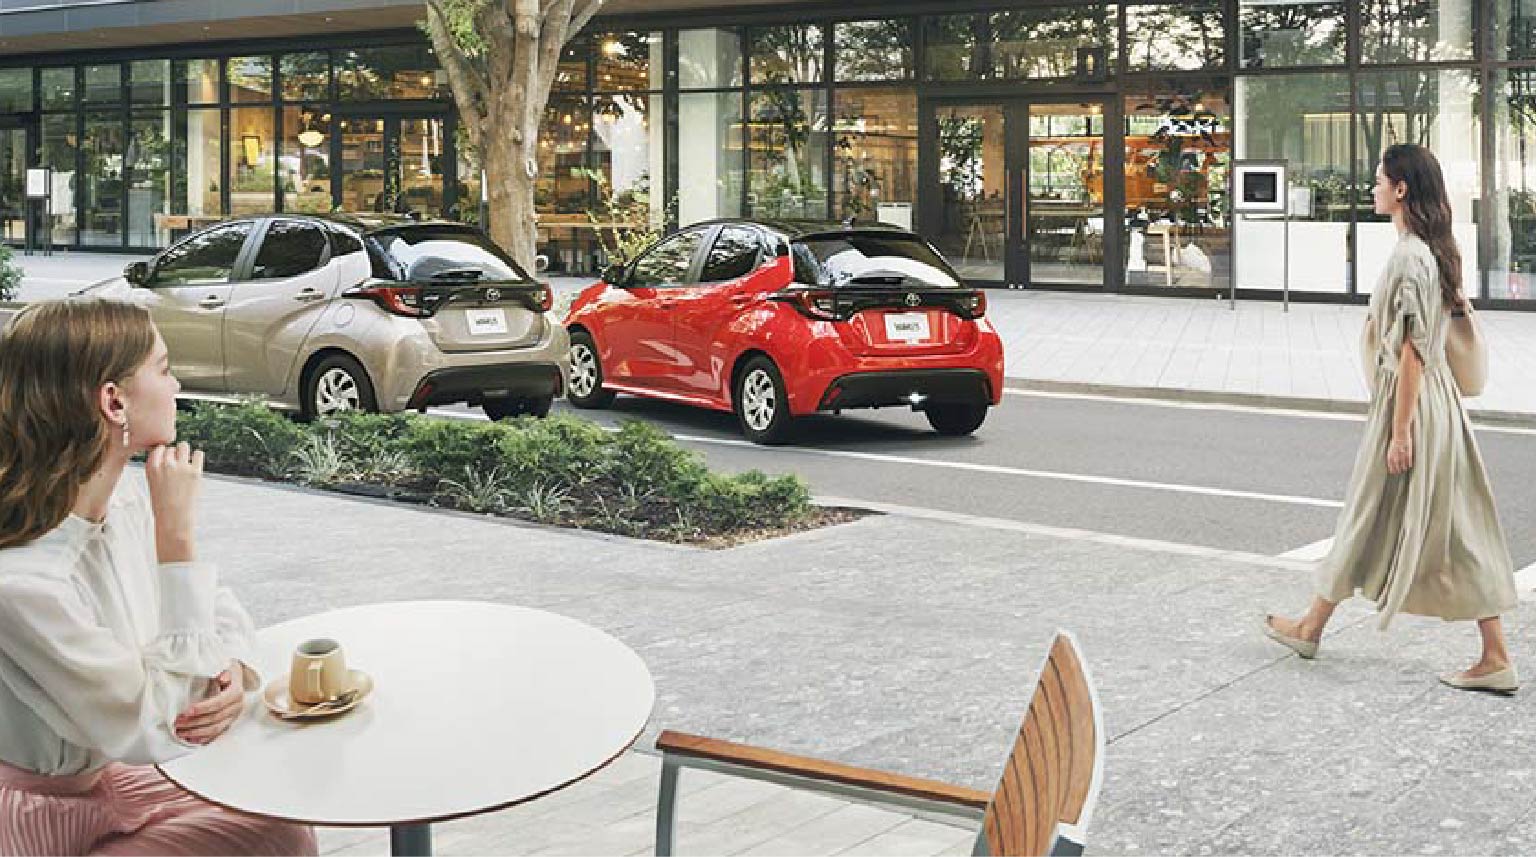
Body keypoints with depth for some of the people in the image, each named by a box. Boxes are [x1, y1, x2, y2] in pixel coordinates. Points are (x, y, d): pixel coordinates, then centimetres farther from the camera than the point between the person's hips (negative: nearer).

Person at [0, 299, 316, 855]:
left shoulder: (128, 496, -6)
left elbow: (223, 615, 8)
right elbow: (160, 732, -27)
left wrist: (232, 673, -17)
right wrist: (177, 534, -31)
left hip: (107, 775, 7)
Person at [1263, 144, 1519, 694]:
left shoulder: (1409, 256, -18)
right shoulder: (1436, 250, 11)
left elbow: (1411, 350, -20)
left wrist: (1399, 432, -18)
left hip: (1410, 401, -9)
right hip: (1439, 399, 9)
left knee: (1371, 520, 6)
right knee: (1457, 530, 8)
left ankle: (1311, 628, 23)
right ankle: (1495, 659, 8)